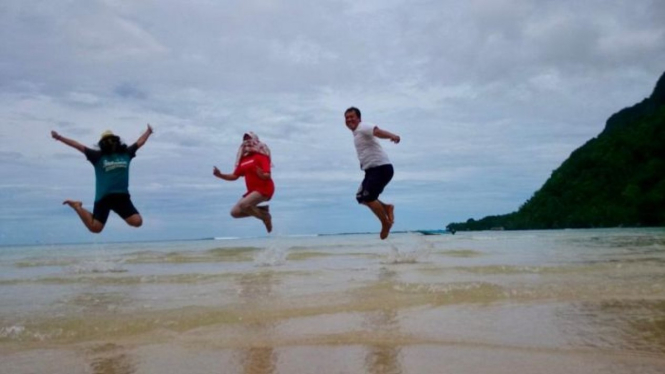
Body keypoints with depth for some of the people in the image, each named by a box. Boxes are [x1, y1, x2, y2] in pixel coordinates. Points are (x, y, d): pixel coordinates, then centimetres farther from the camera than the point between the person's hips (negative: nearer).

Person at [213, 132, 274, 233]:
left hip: (264, 189, -7)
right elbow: (234, 176, 15)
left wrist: (262, 175, -39)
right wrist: (220, 175, 1)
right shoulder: (243, 160, 9)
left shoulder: (261, 156, -8)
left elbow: (267, 175, -16)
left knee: (243, 205, -28)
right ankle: (261, 210, 9)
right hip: (252, 191, 7)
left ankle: (265, 217, -6)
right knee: (235, 212, 1)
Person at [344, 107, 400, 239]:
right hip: (372, 169, 10)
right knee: (361, 197, 8)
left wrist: (392, 135, -55)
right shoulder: (356, 132, 18)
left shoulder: (363, 128, -12)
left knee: (368, 197, -14)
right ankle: (387, 207, 18)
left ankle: (386, 223, 0)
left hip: (381, 168, -10)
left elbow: (377, 131, -35)